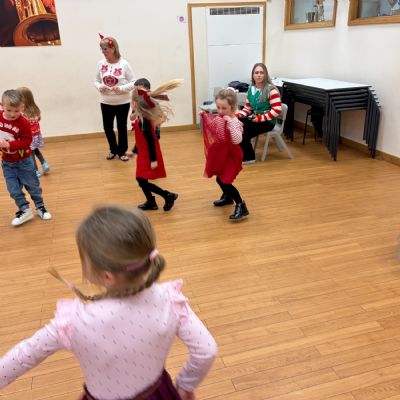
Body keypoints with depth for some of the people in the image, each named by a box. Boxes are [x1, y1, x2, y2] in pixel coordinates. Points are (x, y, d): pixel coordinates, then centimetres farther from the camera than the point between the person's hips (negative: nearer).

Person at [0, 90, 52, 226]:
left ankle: (40, 207, 26)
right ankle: (25, 211, 16)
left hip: (23, 160, -3)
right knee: (13, 189, 4)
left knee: (32, 185, 10)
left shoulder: (23, 123, -21)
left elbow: (26, 142, -23)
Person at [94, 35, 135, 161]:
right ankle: (113, 150, 32)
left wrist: (121, 88, -22)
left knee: (122, 127, 7)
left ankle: (122, 151, 26)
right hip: (106, 102, 3)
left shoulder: (124, 64, -10)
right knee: (107, 127, 10)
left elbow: (133, 82, -8)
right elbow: (96, 81, 8)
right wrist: (99, 87, -14)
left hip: (122, 102, -3)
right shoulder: (100, 64, 0)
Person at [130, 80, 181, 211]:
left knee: (143, 181, -5)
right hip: (144, 154, 9)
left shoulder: (144, 122, -24)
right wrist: (134, 151, 25)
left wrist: (153, 160, -23)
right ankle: (150, 202, 29)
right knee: (141, 180, 16)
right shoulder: (142, 118, 5)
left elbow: (151, 141, -24)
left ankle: (169, 196, 3)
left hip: (148, 156, -9)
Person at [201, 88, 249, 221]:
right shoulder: (217, 118, -2)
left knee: (225, 182, -10)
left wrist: (230, 123, -41)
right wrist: (205, 118, 5)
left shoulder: (235, 122, -24)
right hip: (219, 153, 8)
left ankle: (241, 206, 3)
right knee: (220, 178, 22)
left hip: (230, 155, -8)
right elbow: (211, 132, 17)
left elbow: (237, 140, -38)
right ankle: (227, 197, 49)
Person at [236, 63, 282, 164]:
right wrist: (237, 115, -6)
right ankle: (242, 153, -4)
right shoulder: (250, 89, 9)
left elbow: (277, 110, -16)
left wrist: (260, 118, -21)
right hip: (253, 119, 6)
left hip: (267, 121, -6)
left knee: (242, 128, -26)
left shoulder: (271, 89, -11)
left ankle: (248, 157, -5)